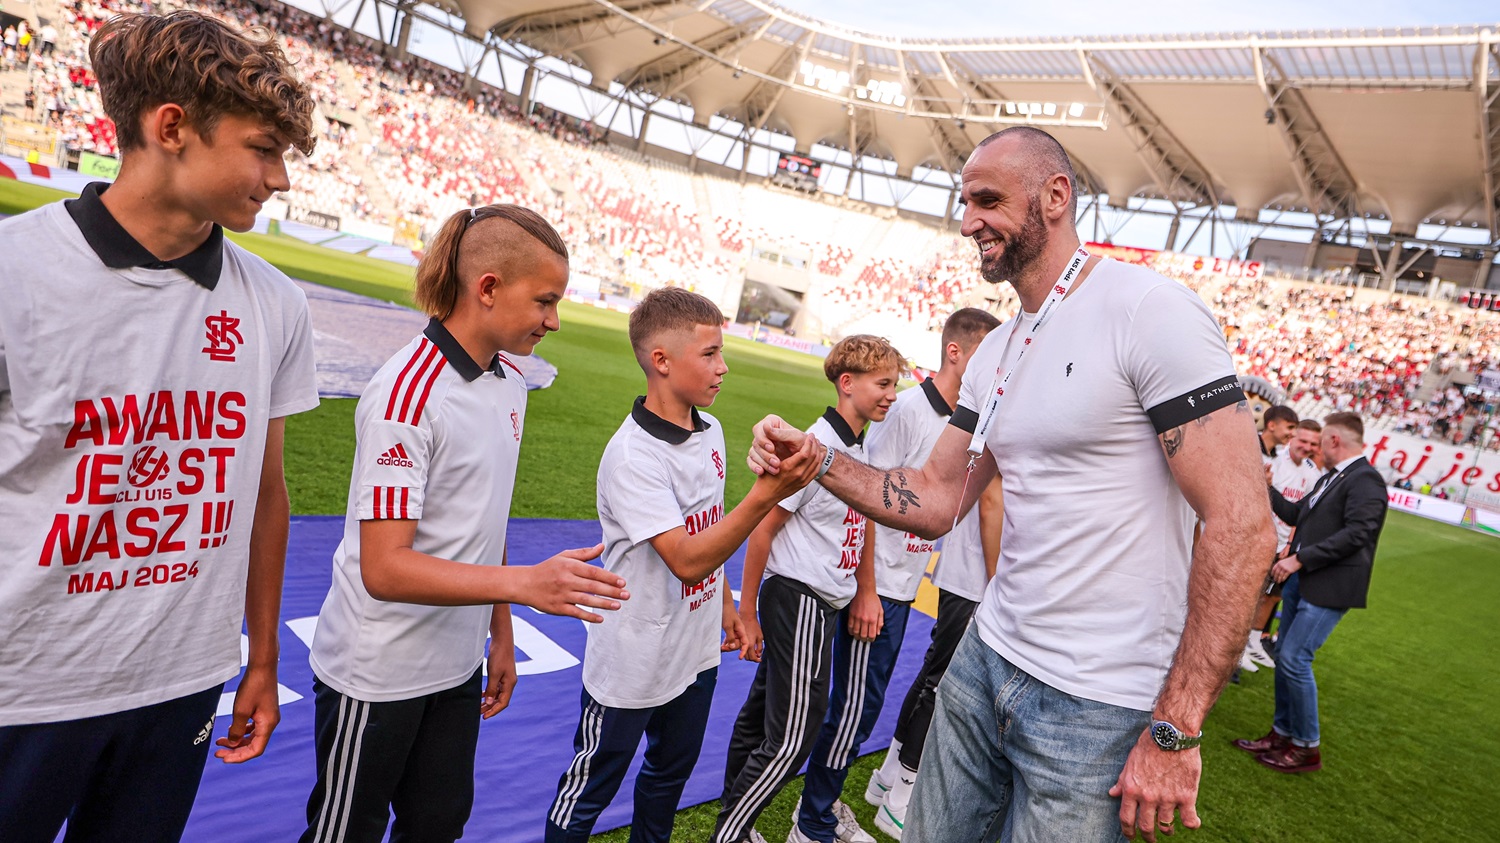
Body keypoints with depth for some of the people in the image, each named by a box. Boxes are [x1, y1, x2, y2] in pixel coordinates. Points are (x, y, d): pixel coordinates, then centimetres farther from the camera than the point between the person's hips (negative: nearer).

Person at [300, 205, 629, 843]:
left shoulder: (509, 381, 1)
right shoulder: (408, 392, -23)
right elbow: (384, 568, -27)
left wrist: (501, 632, 11)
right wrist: (525, 583, -37)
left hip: (456, 669, 7)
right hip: (376, 674, -7)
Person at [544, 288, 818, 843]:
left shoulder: (710, 431, 0)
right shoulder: (632, 455, -26)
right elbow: (687, 560, -32)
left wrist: (726, 604, 17)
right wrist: (767, 494, -39)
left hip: (696, 652, 8)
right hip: (632, 666, -7)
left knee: (670, 775, 26)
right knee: (590, 791, 14)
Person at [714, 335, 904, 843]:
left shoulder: (862, 449, 8)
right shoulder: (817, 446, -18)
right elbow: (763, 528, -16)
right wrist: (747, 614, -12)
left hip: (827, 601, 8)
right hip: (797, 597, -8)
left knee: (762, 713, 18)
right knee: (792, 738, -5)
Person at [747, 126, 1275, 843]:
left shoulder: (1150, 310, -15)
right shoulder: (994, 355, 9)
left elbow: (1242, 523, -19)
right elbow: (936, 500, 9)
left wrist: (1174, 730, -19)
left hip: (1097, 705, -7)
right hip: (988, 656, 7)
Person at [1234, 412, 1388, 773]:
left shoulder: (1365, 480, -13)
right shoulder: (1331, 478, 16)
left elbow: (1356, 534, -22)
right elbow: (1297, 514, 22)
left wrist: (1299, 559, -22)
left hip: (1329, 587, -9)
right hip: (1300, 581, 9)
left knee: (1294, 659, -10)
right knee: (1285, 658, 12)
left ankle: (1308, 748, 5)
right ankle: (1282, 734, 23)